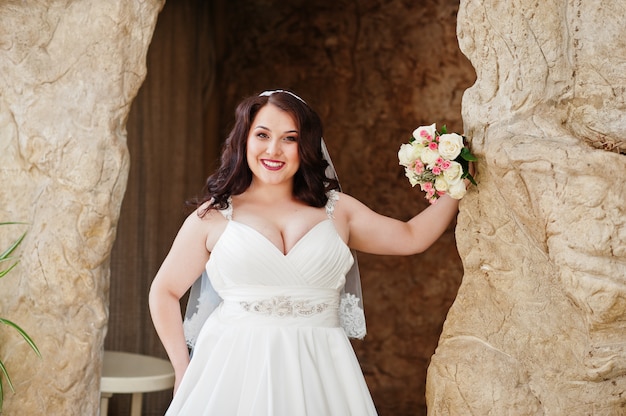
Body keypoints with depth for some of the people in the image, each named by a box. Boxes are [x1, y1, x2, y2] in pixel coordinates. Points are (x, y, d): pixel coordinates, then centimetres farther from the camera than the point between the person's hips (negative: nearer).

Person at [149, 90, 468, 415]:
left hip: (316, 375, 2)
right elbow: (164, 292, 7)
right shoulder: (214, 215, 3)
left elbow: (412, 237, 13)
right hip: (235, 372, -1)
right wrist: (184, 372, 2)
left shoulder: (336, 209, 9)